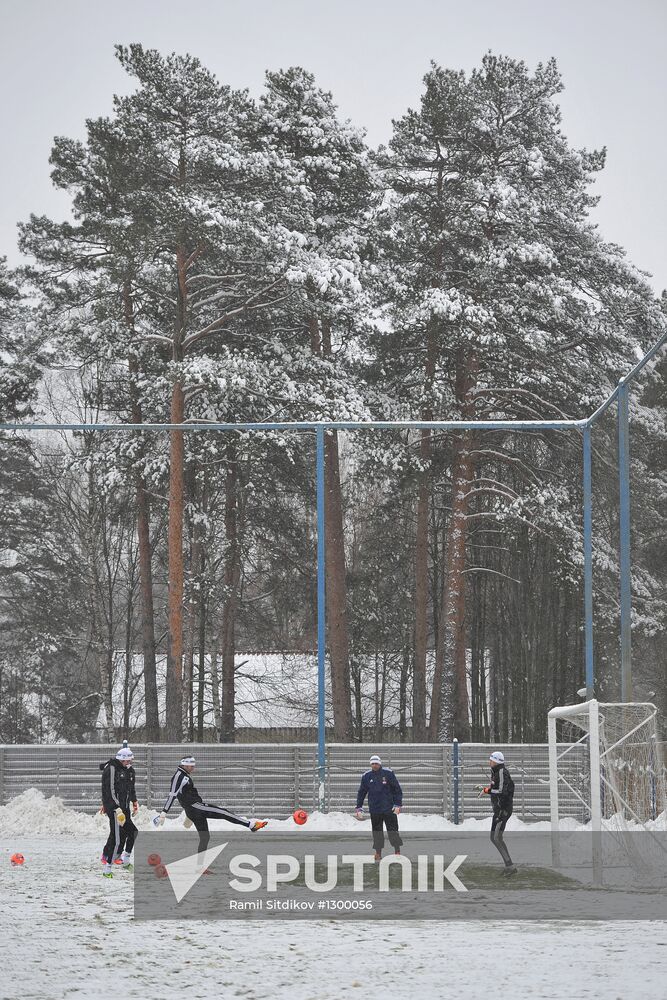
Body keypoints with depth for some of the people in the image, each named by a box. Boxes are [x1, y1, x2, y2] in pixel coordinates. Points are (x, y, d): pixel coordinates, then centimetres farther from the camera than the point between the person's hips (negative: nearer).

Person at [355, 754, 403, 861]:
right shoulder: (366, 776, 5)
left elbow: (397, 790, 0)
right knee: (377, 832, 4)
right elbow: (361, 793, 13)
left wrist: (397, 805, -8)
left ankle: (397, 851, 6)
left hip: (389, 809, -3)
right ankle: (378, 853, 11)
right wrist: (358, 808, 7)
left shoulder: (388, 773, -3)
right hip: (374, 810, 3)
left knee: (393, 830, -2)